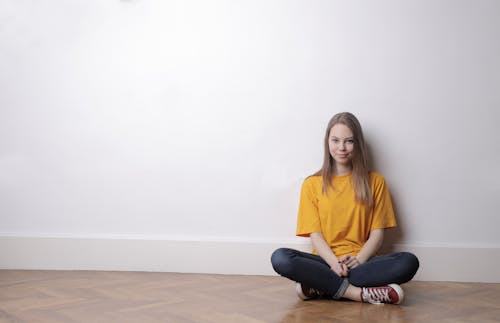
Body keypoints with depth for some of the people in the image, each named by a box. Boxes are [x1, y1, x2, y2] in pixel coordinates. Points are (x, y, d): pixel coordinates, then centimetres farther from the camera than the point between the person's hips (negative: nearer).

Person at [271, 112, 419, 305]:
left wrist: (359, 260, -14)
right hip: (325, 261, -1)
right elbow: (315, 233, 1)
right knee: (280, 258, -30)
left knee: (409, 262, -29)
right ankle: (358, 292, -28)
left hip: (361, 262, 1)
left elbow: (377, 232, 5)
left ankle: (321, 287, -25)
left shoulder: (375, 182, 10)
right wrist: (334, 263, -18)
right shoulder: (312, 184, 9)